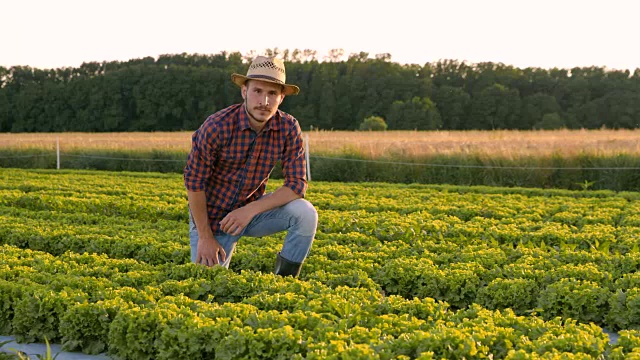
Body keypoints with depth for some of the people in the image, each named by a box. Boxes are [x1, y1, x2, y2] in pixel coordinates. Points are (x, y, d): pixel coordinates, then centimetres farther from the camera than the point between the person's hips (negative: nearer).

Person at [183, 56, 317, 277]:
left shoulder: (289, 128, -16)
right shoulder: (217, 127, -25)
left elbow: (297, 185, -14)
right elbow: (194, 182, -17)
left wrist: (251, 209, -26)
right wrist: (205, 237, -14)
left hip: (252, 208, 2)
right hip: (212, 216, -2)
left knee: (305, 213, -23)